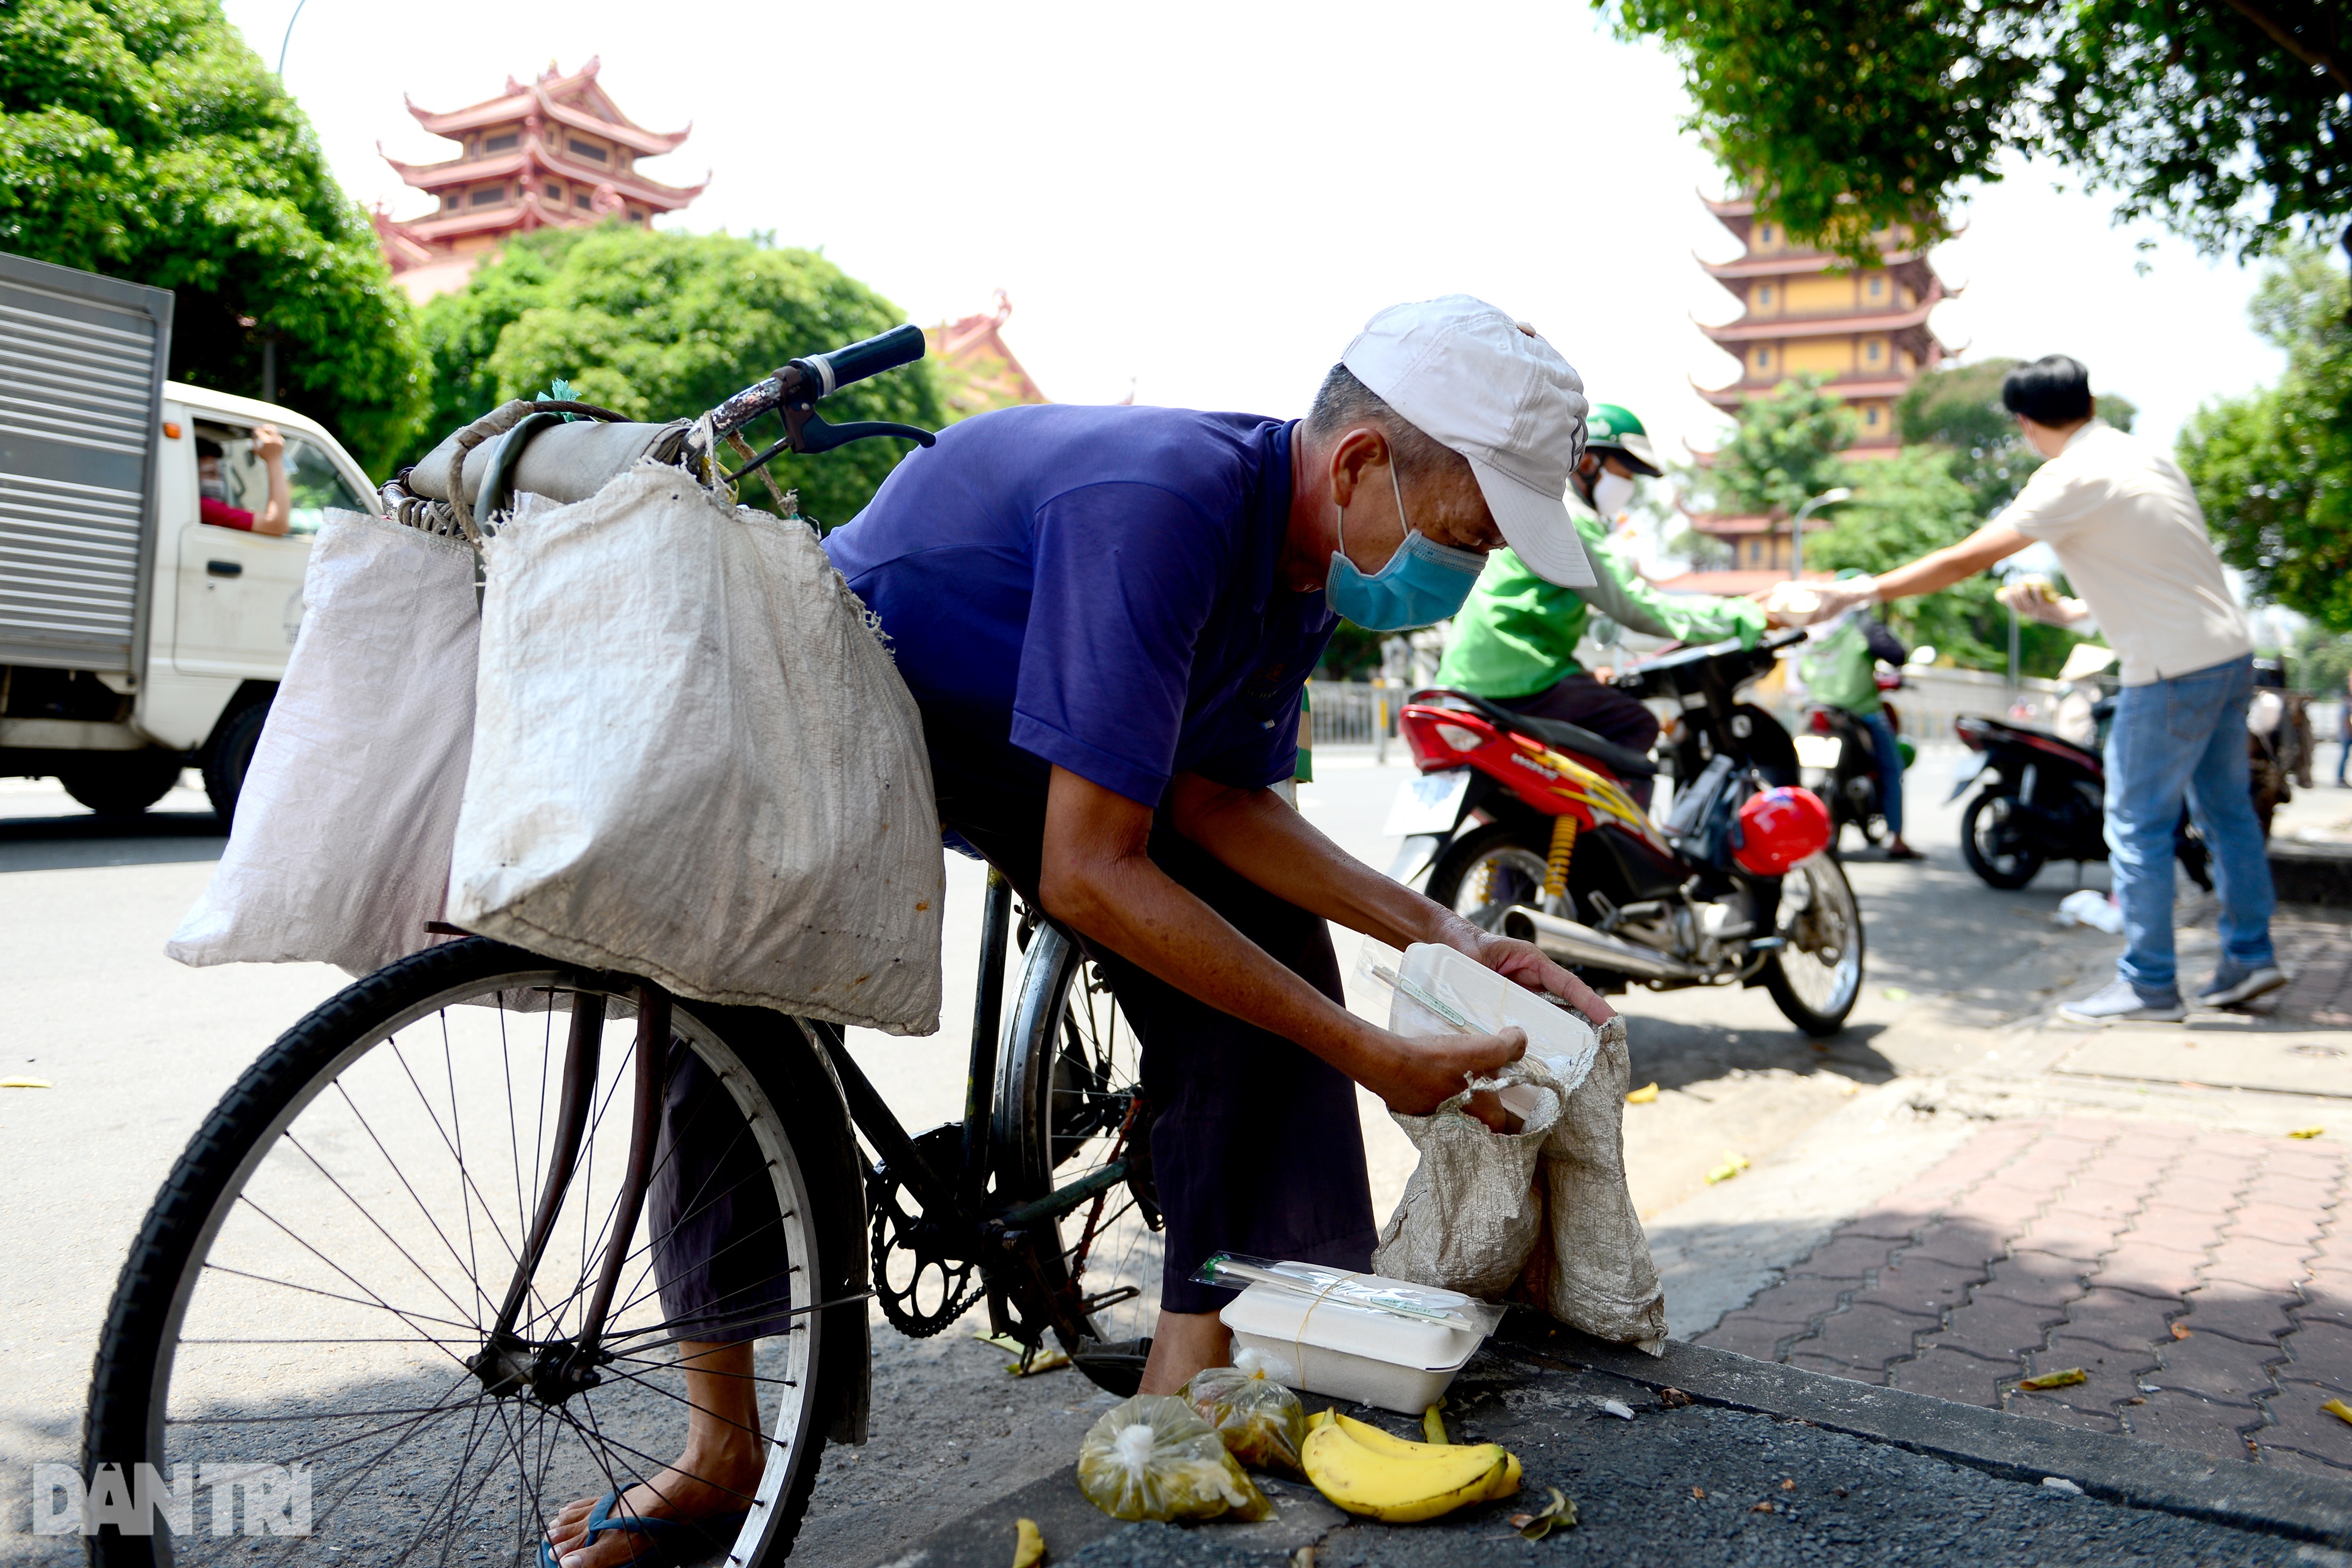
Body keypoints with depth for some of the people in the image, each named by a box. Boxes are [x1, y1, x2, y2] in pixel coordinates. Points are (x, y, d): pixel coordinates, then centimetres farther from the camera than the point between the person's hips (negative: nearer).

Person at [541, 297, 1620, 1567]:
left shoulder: (1304, 552, -12)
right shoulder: (1155, 505, -40)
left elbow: (1209, 801, -8)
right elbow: (1087, 877, -40)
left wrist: (1435, 932, -18)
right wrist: (1364, 1054, -35)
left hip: (1025, 745, 7)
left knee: (1265, 965, -8)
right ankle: (721, 1449, 6)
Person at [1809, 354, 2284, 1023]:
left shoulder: (2073, 478, -15)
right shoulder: (2146, 455, 11)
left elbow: (1966, 560, -18)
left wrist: (1861, 590, -13)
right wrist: (2073, 608, 28)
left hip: (2173, 671, -9)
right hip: (2230, 649, 9)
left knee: (2138, 825, 0)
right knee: (2226, 811, 16)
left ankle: (2148, 983, 7)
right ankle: (2249, 956, 24)